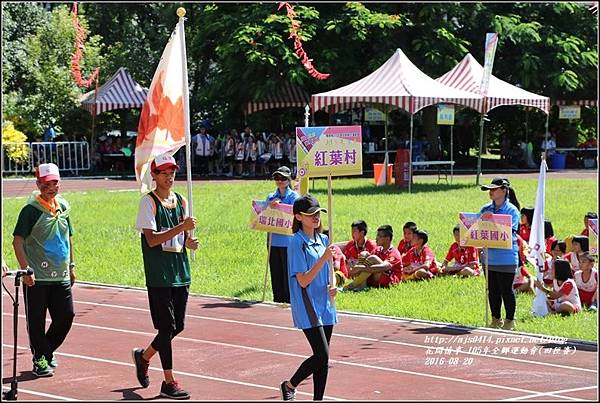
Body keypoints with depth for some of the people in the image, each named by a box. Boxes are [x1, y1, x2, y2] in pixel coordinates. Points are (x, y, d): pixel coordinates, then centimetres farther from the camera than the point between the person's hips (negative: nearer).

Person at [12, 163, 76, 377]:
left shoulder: (63, 207, 10)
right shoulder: (31, 210, -10)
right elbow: (18, 241, -14)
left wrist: (71, 266, 20)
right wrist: (25, 269, -20)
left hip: (61, 277, 6)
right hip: (36, 277, -6)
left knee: (66, 315, 5)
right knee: (36, 320, 1)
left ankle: (47, 351, 25)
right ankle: (40, 359, 15)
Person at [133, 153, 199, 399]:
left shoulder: (180, 201, 11)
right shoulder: (149, 202, -8)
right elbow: (152, 239, -18)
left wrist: (190, 242, -5)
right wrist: (181, 228, -25)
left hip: (180, 272, 7)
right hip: (159, 274, -7)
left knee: (177, 325, 10)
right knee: (167, 326, -6)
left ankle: (143, 356, 34)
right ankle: (169, 383, 2)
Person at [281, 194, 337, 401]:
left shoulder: (323, 239, 10)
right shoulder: (297, 243, -12)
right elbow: (303, 281, -17)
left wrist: (333, 287, 3)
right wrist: (324, 258, -24)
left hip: (325, 306, 7)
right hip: (307, 308, -7)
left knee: (323, 358, 8)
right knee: (322, 355, -12)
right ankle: (289, 386, 8)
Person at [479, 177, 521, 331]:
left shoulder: (511, 210, -7)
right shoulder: (485, 209, 10)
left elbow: (510, 232, -16)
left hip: (506, 258, -6)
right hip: (489, 256, 6)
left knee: (506, 289, 1)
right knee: (492, 289, 12)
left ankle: (510, 320, 13)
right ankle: (496, 319, 24)